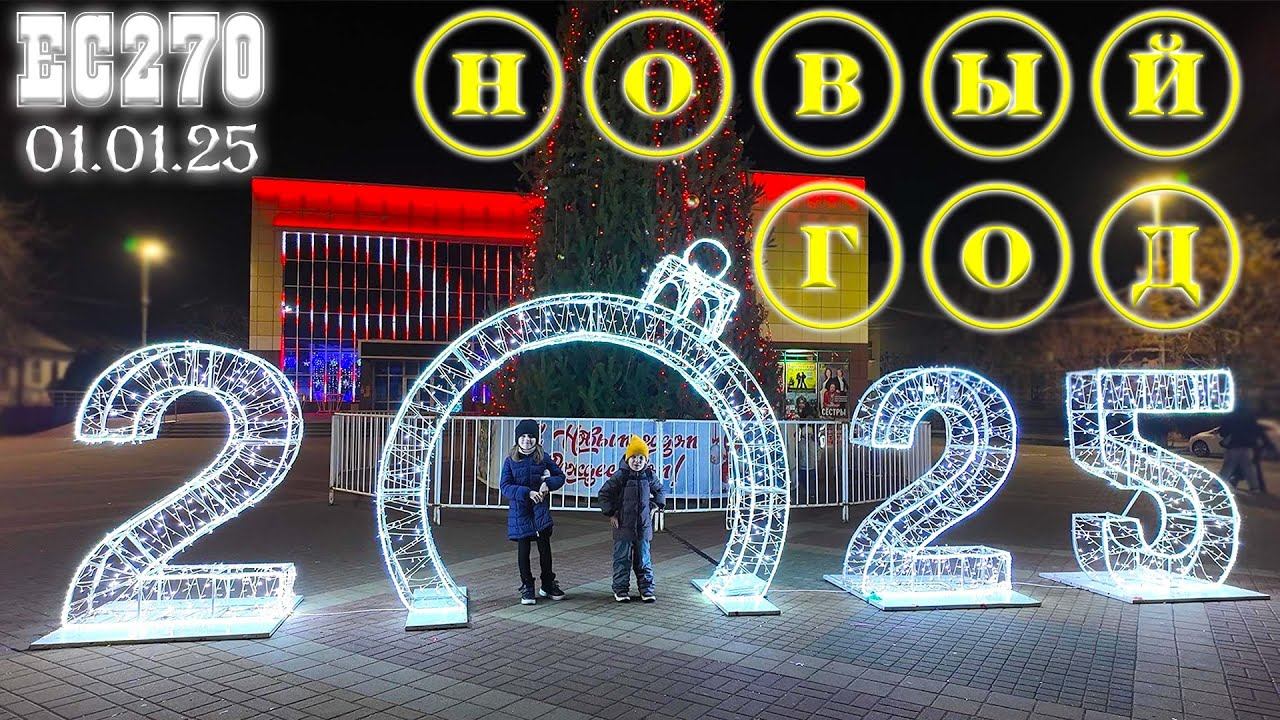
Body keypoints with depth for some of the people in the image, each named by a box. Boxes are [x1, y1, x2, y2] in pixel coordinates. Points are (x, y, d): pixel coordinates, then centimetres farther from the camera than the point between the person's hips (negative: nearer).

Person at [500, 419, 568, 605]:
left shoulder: (543, 457, 1)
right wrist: (527, 493, -21)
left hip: (540, 508, 1)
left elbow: (560, 476, 9)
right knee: (523, 549, 5)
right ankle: (527, 587, 18)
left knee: (544, 547, 6)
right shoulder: (510, 460, -3)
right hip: (519, 510, -1)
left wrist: (548, 483, -12)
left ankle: (548, 585, 23)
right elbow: (505, 486, -9)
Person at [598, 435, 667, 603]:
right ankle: (621, 589, 12)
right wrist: (610, 513, -4)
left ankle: (646, 589, 17)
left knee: (644, 559, 9)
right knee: (622, 558, 3)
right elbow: (604, 494, -2)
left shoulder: (650, 476, 2)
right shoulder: (620, 476, -9)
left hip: (644, 525, 3)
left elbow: (661, 491, 21)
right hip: (623, 525, -3)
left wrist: (655, 506, 9)